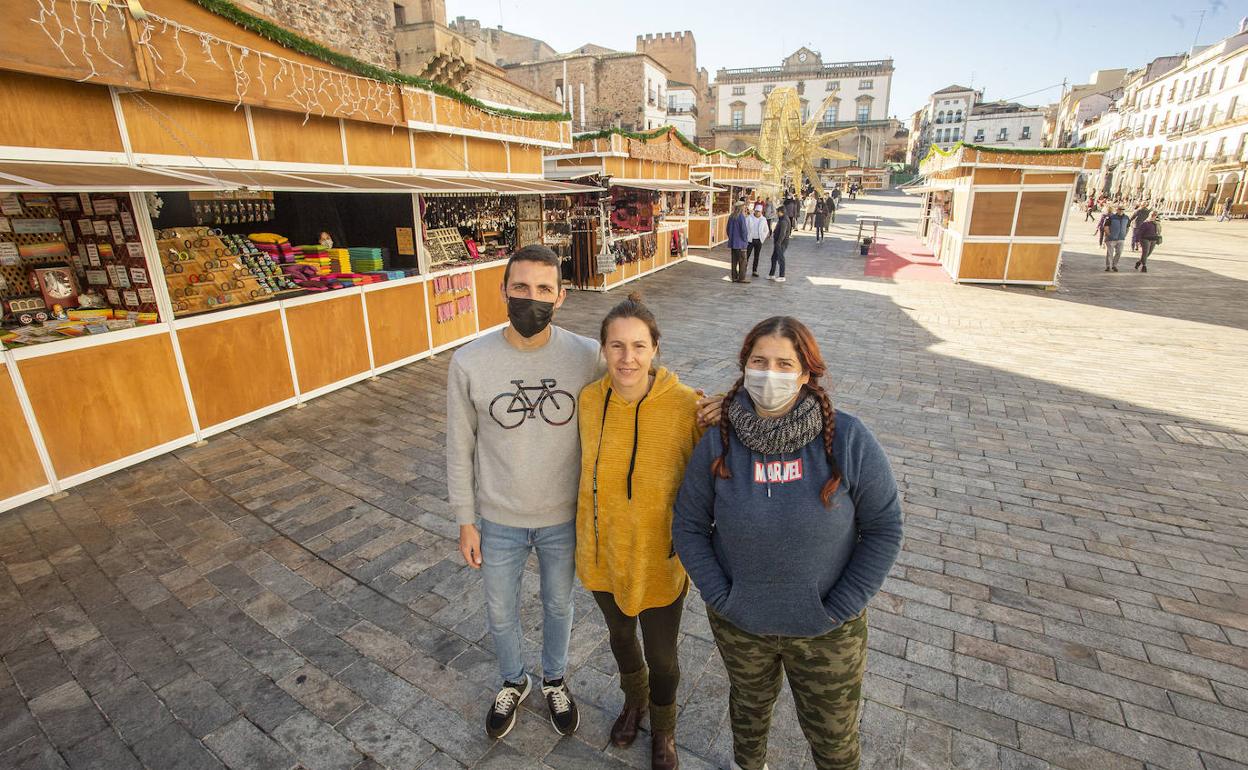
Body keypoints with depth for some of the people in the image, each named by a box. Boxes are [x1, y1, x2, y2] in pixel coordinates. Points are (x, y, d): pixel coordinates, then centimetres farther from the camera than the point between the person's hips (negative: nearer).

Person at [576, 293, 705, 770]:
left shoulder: (686, 406, -25)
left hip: (659, 560, -3)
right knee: (619, 635, 29)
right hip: (603, 553, 4)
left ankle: (663, 729, 54)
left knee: (661, 657, 19)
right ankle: (634, 700, 63)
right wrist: (585, 531, 11)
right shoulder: (590, 400, -13)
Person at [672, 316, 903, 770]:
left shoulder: (849, 439, -19)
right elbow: (688, 525, -6)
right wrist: (719, 596, -12)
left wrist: (841, 607, -13)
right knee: (749, 703, 30)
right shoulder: (718, 444, -15)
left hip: (826, 630, -1)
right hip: (738, 624, 2)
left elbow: (884, 528, -11)